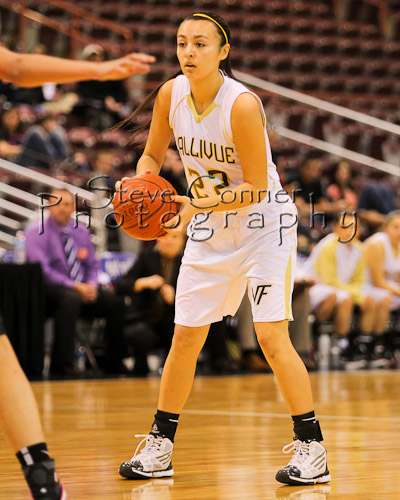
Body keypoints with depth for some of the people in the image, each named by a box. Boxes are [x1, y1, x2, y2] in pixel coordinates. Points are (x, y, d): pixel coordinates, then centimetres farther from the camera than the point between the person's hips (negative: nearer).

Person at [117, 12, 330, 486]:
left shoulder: (242, 104, -25)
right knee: (184, 339, 8)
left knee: (271, 336, -14)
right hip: (209, 231, 6)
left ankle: (312, 448, -4)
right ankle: (159, 448, 19)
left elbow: (256, 188, -22)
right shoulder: (170, 94, -8)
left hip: (263, 222, -6)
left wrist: (200, 204, -31)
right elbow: (153, 154, 7)